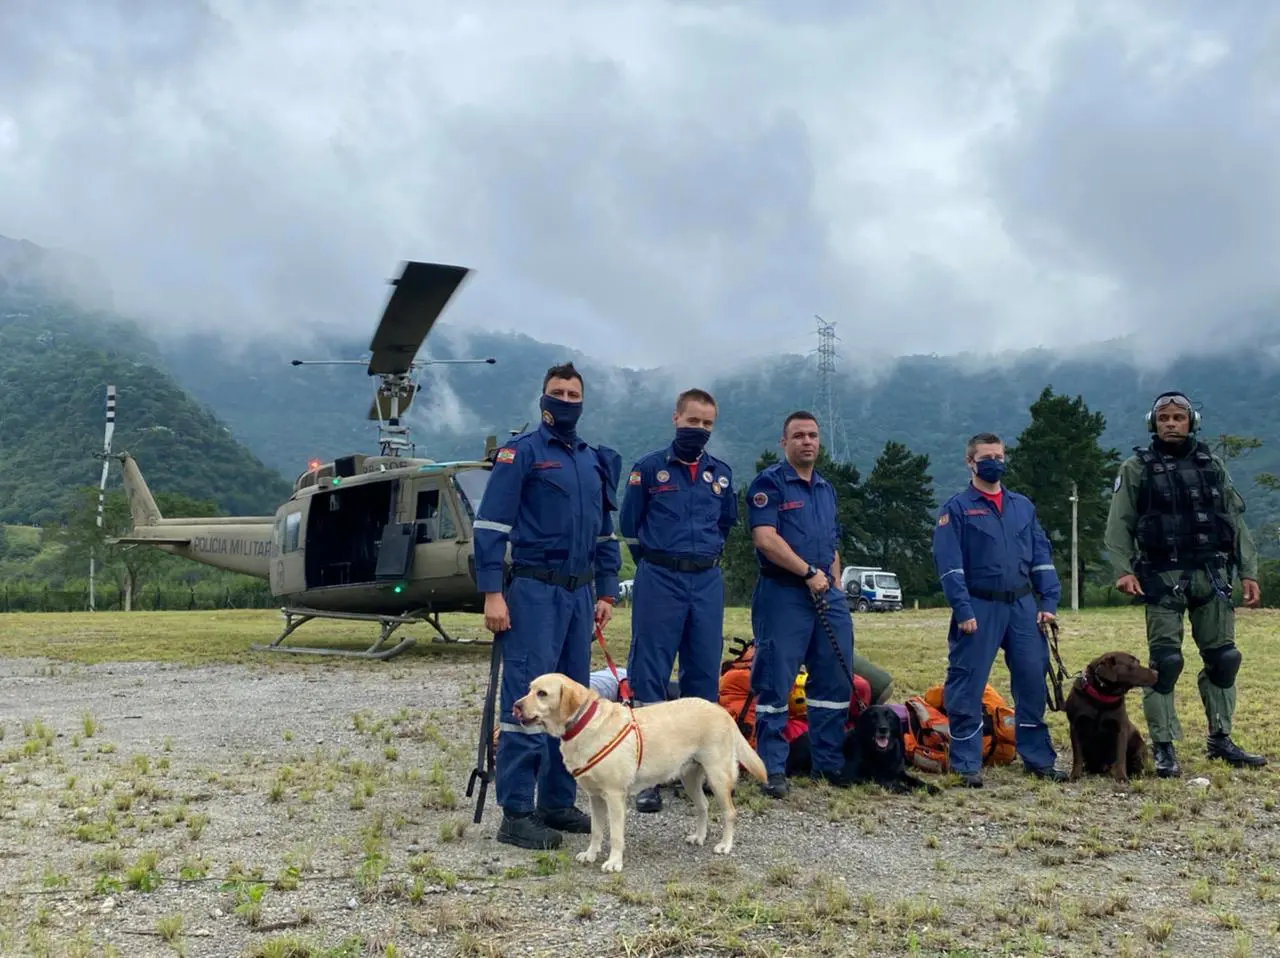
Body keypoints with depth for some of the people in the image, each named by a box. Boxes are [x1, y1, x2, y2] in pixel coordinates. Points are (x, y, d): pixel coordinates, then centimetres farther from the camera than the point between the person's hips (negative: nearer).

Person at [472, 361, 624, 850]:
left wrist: (607, 593, 13)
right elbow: (489, 525, -9)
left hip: (578, 594, 7)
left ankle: (558, 802, 19)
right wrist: (492, 593, -16)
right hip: (534, 590, -6)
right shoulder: (521, 452, -3)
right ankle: (515, 814, -4)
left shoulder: (597, 461, 15)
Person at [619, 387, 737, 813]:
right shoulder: (648, 467, -1)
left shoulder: (721, 473, 10)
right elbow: (628, 525, 7)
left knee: (704, 672, 8)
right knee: (649, 674, -3)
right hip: (659, 581, -4)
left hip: (708, 582, 4)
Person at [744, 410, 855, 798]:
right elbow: (765, 538, -16)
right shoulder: (769, 482, -4)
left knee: (835, 681, 10)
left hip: (828, 596, 7)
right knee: (775, 685, -3)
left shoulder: (826, 489, 19)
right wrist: (809, 572, -14)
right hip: (783, 595, -7)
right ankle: (773, 769, 6)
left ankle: (829, 763, 21)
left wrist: (835, 587, 12)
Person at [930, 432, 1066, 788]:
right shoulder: (956, 508, -2)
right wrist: (963, 611, -15)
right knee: (967, 687, -2)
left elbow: (1041, 555, 14)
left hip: (1022, 605, 5)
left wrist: (1049, 602, 4)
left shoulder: (1023, 505, 14)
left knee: (1033, 681, 7)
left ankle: (1039, 758, 19)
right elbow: (948, 563, -8)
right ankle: (967, 764, 7)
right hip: (979, 608, -4)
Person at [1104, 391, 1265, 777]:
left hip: (1211, 575, 4)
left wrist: (1249, 571, 4)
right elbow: (1119, 525, -4)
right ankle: (1163, 748, 3)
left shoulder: (1212, 465, 12)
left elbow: (1236, 521, 12)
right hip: (1164, 578, -4)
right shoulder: (1136, 468, 2)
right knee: (1165, 662, -4)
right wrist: (1123, 569, -17)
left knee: (1223, 657, 8)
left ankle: (1220, 740, 22)